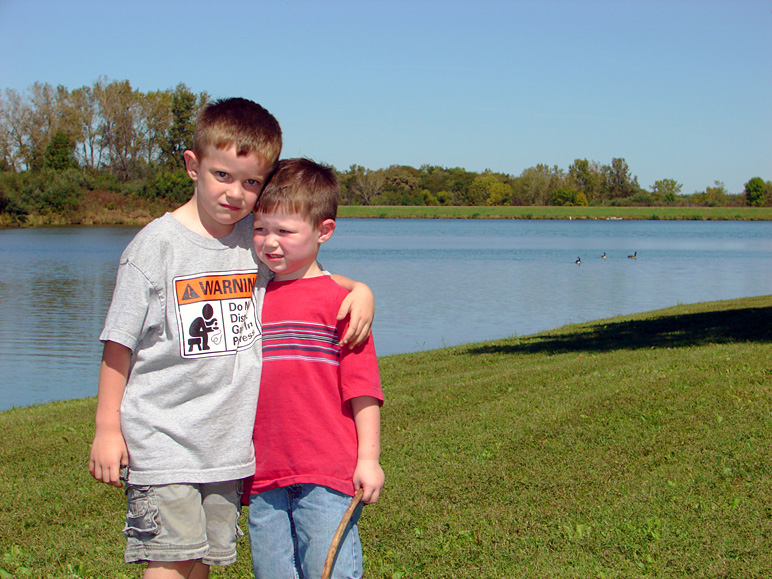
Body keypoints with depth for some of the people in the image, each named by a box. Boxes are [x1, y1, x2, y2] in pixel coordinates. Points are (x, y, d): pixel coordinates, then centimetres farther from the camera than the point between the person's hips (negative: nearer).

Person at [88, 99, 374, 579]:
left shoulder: (256, 238, 4)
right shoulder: (158, 244, -8)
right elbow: (120, 344, -4)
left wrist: (358, 289, -2)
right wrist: (107, 429, -4)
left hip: (230, 444, 5)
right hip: (161, 440, -4)